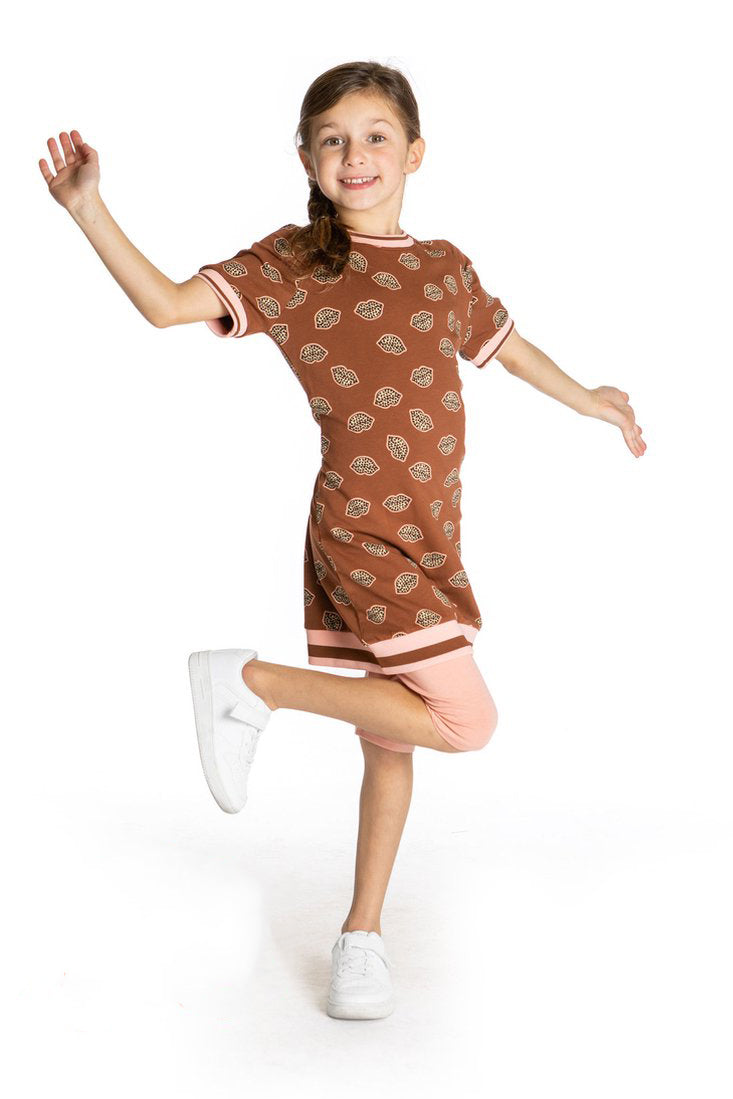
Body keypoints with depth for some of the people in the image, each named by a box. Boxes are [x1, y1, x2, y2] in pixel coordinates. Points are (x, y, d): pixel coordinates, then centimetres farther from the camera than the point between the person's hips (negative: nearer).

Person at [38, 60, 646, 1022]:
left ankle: (363, 933, 28)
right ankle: (248, 684, -2)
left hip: (429, 538, 6)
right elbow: (168, 303, -15)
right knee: (465, 722, -12)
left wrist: (589, 400, 37)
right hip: (360, 534, -6)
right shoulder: (291, 265, -6)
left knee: (395, 739, 13)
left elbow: (508, 346, 25)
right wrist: (89, 210, -26)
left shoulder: (445, 268, 8)